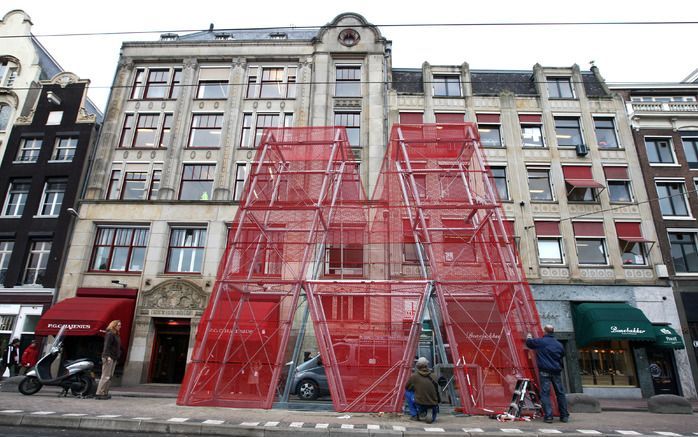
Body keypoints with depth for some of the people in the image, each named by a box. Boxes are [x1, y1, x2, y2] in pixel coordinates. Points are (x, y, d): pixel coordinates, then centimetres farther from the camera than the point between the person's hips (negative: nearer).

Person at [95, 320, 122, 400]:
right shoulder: (109, 334, -10)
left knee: (110, 376, 9)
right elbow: (107, 346, -18)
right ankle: (99, 394, -4)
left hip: (114, 358, 9)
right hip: (108, 358, -9)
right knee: (106, 376, -8)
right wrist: (108, 356, -25)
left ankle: (105, 393, 13)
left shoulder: (116, 334, 18)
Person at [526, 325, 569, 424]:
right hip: (556, 372, 4)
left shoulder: (540, 341, -5)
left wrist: (529, 337, 31)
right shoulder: (559, 345, 8)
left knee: (545, 393, -2)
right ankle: (564, 416, 19)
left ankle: (548, 416, -6)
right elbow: (562, 357, 17)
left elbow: (529, 342, 10)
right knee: (560, 393, 13)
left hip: (545, 372, -4)